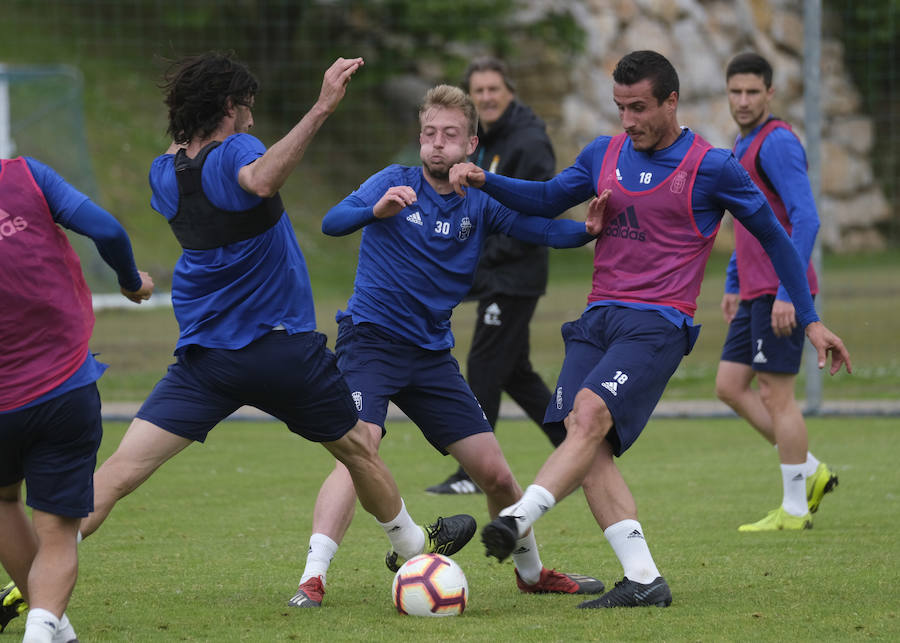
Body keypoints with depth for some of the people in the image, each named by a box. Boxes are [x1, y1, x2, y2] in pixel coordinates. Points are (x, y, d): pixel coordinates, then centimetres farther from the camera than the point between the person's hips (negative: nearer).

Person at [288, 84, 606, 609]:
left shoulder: (480, 205, 6)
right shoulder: (396, 183, -5)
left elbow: (543, 228, -2)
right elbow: (333, 222, -19)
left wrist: (590, 229, -23)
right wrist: (376, 210, -40)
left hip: (432, 353, 4)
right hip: (371, 342, -4)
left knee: (495, 472, 5)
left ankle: (531, 570, 29)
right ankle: (312, 579, -32)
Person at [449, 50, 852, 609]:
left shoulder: (711, 168, -1)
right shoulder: (604, 155, 13)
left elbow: (774, 237, 9)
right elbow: (547, 199, 26)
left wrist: (810, 318, 10)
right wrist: (484, 180, 7)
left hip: (658, 324, -5)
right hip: (598, 319, 5)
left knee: (590, 415, -27)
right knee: (583, 437, -12)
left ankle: (517, 519, -42)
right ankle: (643, 579, -14)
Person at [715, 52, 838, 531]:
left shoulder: (776, 142, -13)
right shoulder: (743, 146, 17)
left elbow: (805, 218, -20)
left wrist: (787, 292, -23)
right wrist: (733, 285, 25)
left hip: (779, 292, -10)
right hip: (755, 291, 10)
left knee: (775, 393, -6)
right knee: (730, 386, 9)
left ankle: (794, 510, 0)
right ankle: (810, 472, 15)